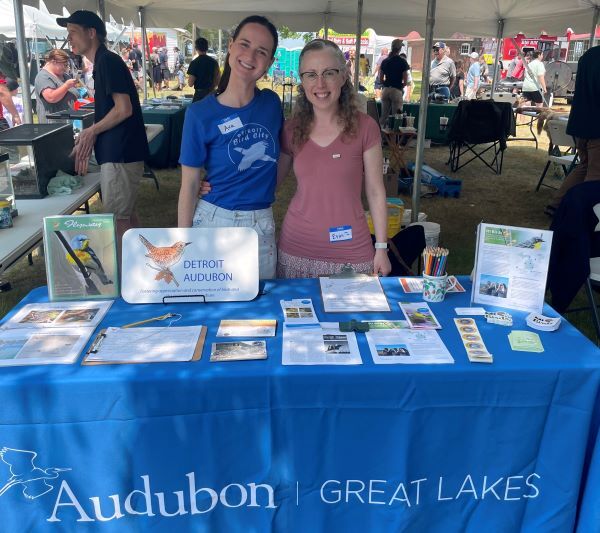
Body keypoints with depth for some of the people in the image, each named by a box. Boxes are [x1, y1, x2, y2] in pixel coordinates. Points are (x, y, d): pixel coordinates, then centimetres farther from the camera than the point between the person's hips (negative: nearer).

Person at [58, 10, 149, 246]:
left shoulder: (108, 61, -12)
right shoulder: (103, 62, 17)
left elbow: (123, 109, -20)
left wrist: (91, 131, -9)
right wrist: (88, 138, 15)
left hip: (120, 154, -10)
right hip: (118, 152, 10)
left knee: (117, 220, -4)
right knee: (126, 215, 16)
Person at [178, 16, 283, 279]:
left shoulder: (272, 103, 1)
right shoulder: (200, 114, -9)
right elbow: (189, 184, -6)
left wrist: (265, 189, 5)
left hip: (261, 227, 3)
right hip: (214, 221, -3)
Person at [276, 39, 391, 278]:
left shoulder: (365, 127, -7)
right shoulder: (291, 130, 1)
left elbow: (375, 192, -2)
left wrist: (381, 248, -2)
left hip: (350, 249, -2)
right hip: (297, 246, 2)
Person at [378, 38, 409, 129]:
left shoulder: (385, 61, 7)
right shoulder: (403, 62, -6)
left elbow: (381, 79, 9)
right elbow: (405, 81, -6)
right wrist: (400, 86, 12)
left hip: (386, 90, 4)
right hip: (397, 91, -4)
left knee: (384, 116, 8)